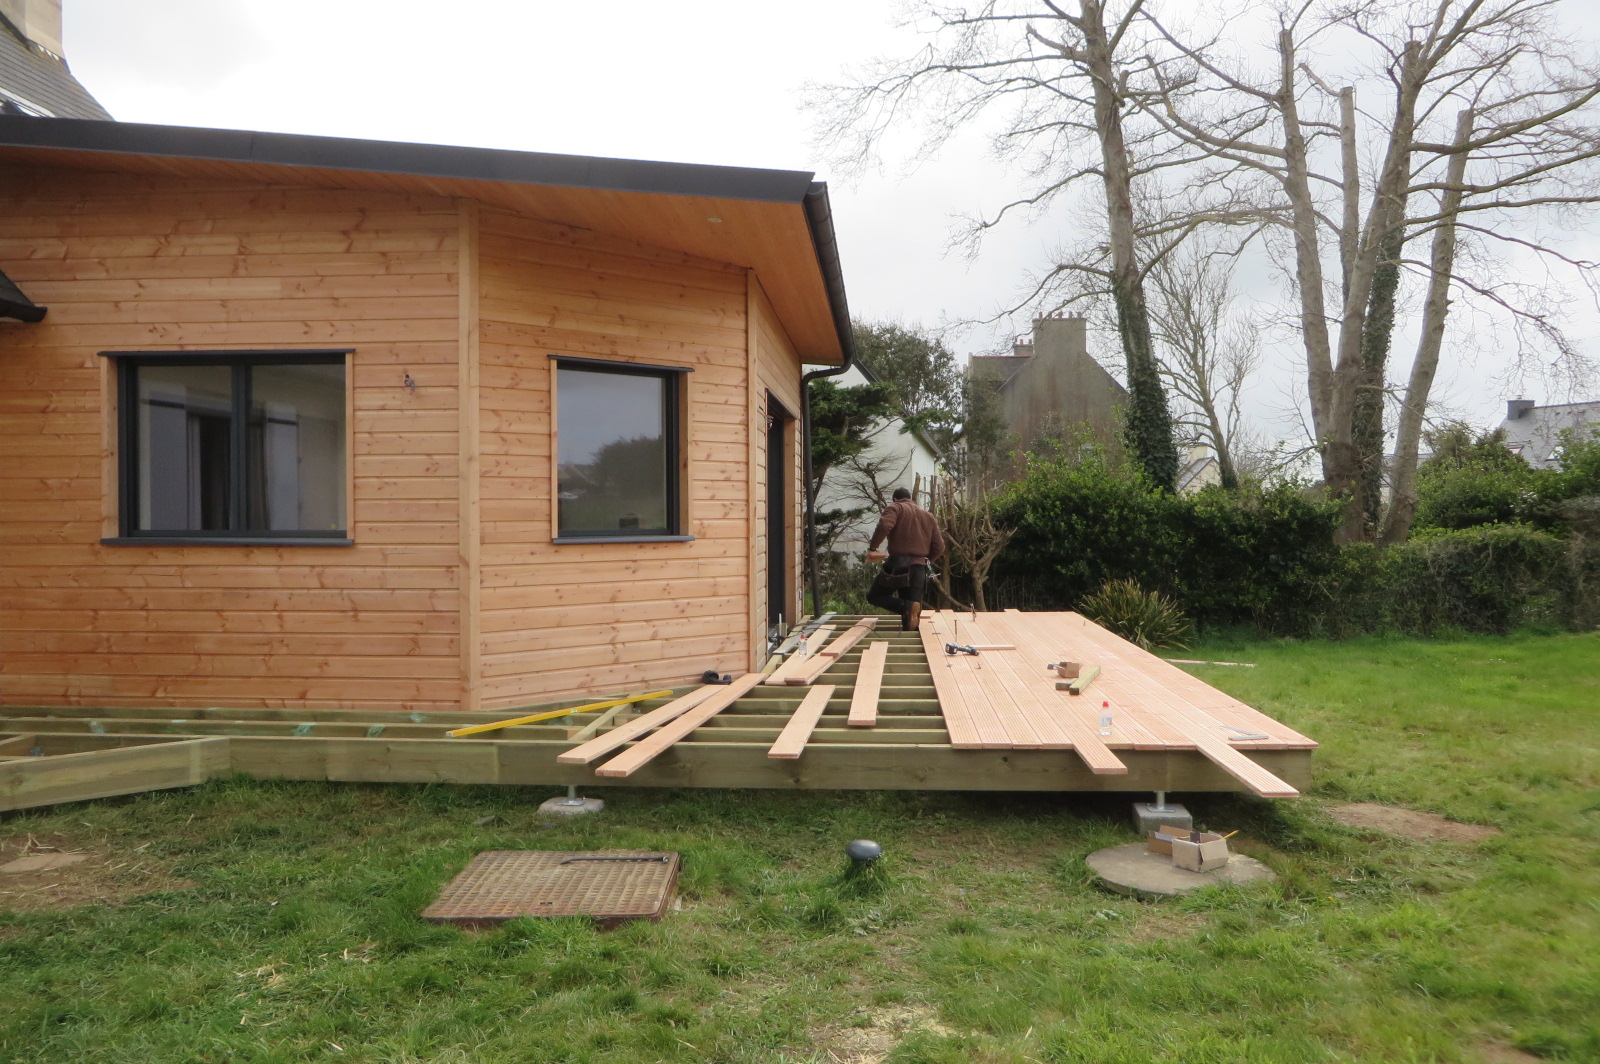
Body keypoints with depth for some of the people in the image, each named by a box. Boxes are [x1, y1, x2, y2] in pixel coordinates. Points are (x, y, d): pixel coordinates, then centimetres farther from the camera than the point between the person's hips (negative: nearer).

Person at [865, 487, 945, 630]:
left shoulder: (895, 508, 5)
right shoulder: (928, 516, 21)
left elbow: (884, 526, -18)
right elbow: (939, 547, 15)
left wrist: (872, 546, -5)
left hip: (897, 564, -5)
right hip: (919, 567, 5)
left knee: (874, 596, 8)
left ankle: (905, 607, -16)